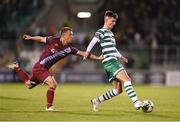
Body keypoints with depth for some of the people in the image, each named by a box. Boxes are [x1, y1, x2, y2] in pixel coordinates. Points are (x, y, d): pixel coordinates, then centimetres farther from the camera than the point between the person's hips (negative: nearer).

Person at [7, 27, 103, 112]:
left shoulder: (68, 49, 0)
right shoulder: (53, 40, -14)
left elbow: (82, 53, -1)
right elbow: (41, 39, 2)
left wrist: (97, 58, -3)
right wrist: (30, 38, 4)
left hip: (45, 69, 7)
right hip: (39, 67, -7)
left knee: (29, 85, 23)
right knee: (52, 84, -19)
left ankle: (17, 68, 41)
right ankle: (49, 107, -5)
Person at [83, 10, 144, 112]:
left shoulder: (110, 33, 26)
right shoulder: (101, 32, -1)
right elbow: (93, 42, -13)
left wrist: (121, 57, 30)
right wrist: (88, 52, -25)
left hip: (115, 61, 10)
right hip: (109, 61, -10)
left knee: (118, 90, 7)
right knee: (127, 79, -23)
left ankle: (97, 101, 18)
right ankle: (136, 103, -33)